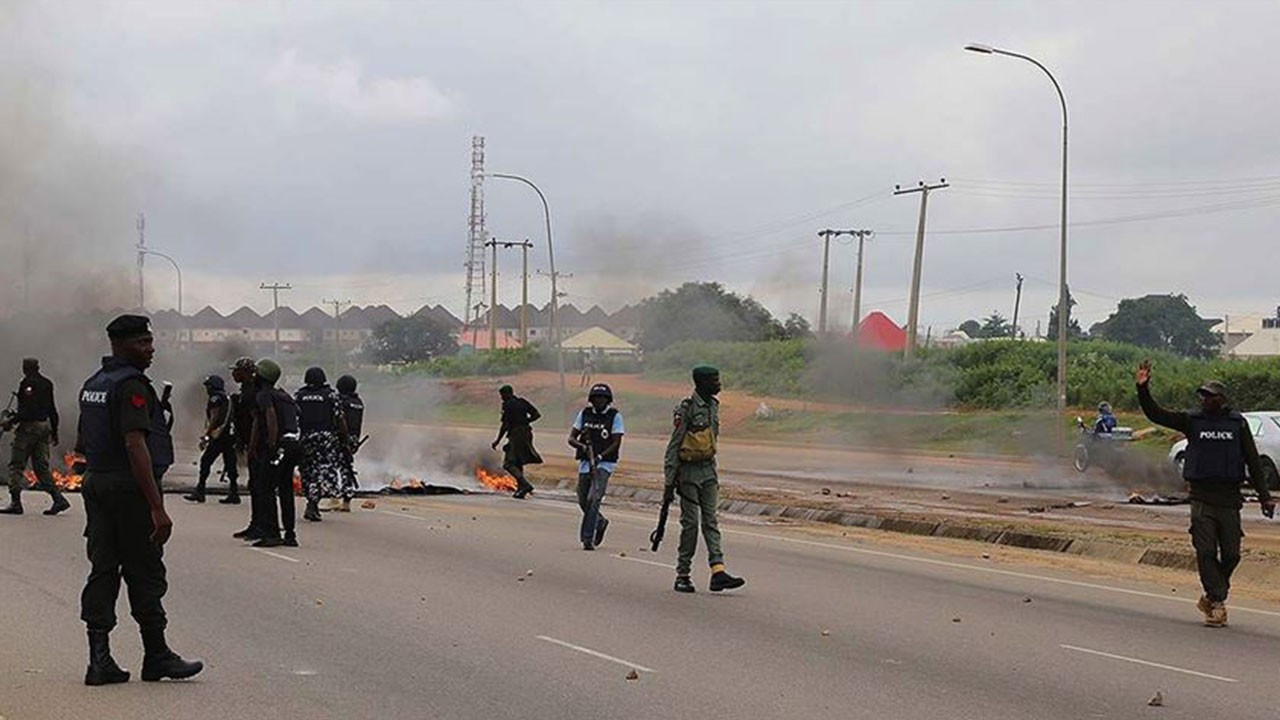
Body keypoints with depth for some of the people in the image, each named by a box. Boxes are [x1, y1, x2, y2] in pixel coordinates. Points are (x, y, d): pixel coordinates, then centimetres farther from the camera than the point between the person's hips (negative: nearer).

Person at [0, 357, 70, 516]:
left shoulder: (27, 383, -11)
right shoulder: (46, 384, 13)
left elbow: (28, 409, -20)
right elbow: (52, 410, 16)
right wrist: (54, 432, 21)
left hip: (29, 426, -8)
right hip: (44, 426, 8)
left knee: (16, 465, -1)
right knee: (41, 466, 9)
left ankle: (15, 502, -5)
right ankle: (58, 499, -1)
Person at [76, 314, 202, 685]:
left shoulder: (93, 384, 15)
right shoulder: (132, 386, -15)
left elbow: (84, 445, 20)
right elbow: (135, 446, -23)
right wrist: (157, 507, -24)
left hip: (95, 484, 9)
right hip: (129, 488, -9)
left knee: (102, 570, 7)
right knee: (145, 575, 0)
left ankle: (100, 658, 4)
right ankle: (157, 657, 9)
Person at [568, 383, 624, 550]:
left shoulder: (615, 416, -3)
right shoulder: (584, 414, 6)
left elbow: (616, 443, -7)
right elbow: (571, 438, 5)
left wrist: (599, 456, -21)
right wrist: (583, 446, -17)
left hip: (604, 463, -4)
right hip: (585, 462, 5)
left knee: (593, 499, -18)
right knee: (583, 501, 10)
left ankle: (587, 538, -15)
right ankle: (600, 522, 39)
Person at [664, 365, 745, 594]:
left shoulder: (713, 405, 10)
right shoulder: (686, 408, -14)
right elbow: (673, 446, -14)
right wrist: (670, 481, -15)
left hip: (708, 470, 7)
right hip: (689, 472, -7)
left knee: (711, 522, 0)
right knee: (690, 523, -2)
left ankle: (718, 571, -5)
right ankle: (682, 575, 7)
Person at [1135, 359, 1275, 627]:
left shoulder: (1237, 423, 6)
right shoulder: (1192, 421, 6)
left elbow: (1253, 461, 8)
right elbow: (1156, 414, 0)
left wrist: (1264, 495, 4)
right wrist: (1143, 389, -15)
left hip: (1229, 498, 0)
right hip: (1201, 497, 0)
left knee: (1231, 554, 3)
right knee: (1206, 552, -7)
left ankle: (1211, 598, 21)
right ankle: (1218, 603, -2)